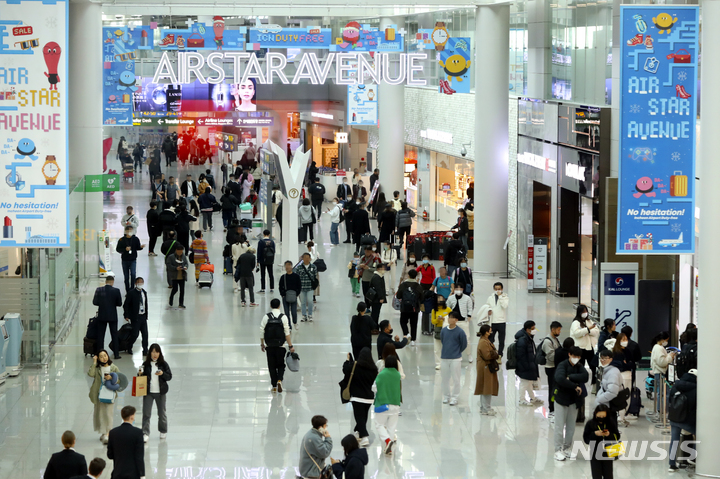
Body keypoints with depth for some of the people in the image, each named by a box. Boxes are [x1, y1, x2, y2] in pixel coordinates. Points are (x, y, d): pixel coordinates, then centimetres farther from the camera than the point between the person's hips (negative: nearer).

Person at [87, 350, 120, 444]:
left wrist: (111, 378, -13)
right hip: (98, 394, 2)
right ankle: (102, 433, 26)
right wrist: (94, 362, -13)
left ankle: (106, 434, -12)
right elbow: (91, 374, -18)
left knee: (108, 414, -11)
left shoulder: (114, 368, 2)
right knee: (99, 413, 10)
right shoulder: (96, 367, 1)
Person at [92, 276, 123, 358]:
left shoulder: (99, 290, -7)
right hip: (113, 316, -1)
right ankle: (116, 354, 7)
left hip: (102, 316, 1)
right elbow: (119, 304, -6)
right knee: (114, 335, 6)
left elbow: (95, 302, -5)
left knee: (100, 336, 8)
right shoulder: (116, 291, -10)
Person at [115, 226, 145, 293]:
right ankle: (128, 291, 19)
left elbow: (138, 248, 7)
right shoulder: (122, 240, -5)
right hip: (125, 260, 1)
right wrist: (125, 249, -19)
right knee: (126, 277, 8)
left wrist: (141, 247, -15)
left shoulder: (135, 239, -2)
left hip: (133, 260, -1)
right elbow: (117, 249, -3)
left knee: (133, 274, -18)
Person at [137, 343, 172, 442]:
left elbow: (169, 376, -2)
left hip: (160, 392, 0)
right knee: (146, 413, -7)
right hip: (148, 392, 0)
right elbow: (142, 377, 7)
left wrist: (162, 374, -21)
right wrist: (140, 374, -14)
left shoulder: (163, 364, -3)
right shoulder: (146, 364, -1)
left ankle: (163, 431, 31)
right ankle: (145, 433, -6)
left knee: (162, 413, 13)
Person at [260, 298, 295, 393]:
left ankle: (274, 386, 11)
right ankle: (279, 380, -13)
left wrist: (262, 344, 12)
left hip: (269, 346, 1)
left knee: (272, 366, 10)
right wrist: (290, 346, -5)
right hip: (280, 346, -1)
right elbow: (287, 333, -8)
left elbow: (262, 332, 0)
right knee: (281, 365, 12)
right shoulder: (283, 317, -6)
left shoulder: (266, 317, -2)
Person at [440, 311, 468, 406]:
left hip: (455, 359, -4)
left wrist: (457, 352, 7)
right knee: (445, 379, 11)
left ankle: (454, 398, 9)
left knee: (455, 379, 0)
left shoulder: (460, 332, -10)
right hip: (444, 358, 4)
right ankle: (446, 396, 24)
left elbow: (464, 345, 0)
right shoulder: (444, 330, 1)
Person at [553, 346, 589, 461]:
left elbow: (585, 376, -13)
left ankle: (567, 448, 20)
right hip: (561, 399, -5)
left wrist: (570, 377, -23)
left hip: (573, 400, 5)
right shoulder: (562, 365, -12)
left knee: (571, 426, 10)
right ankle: (558, 450, 5)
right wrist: (575, 386, -24)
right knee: (560, 426, -1)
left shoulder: (579, 366, 5)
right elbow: (560, 379, -30)